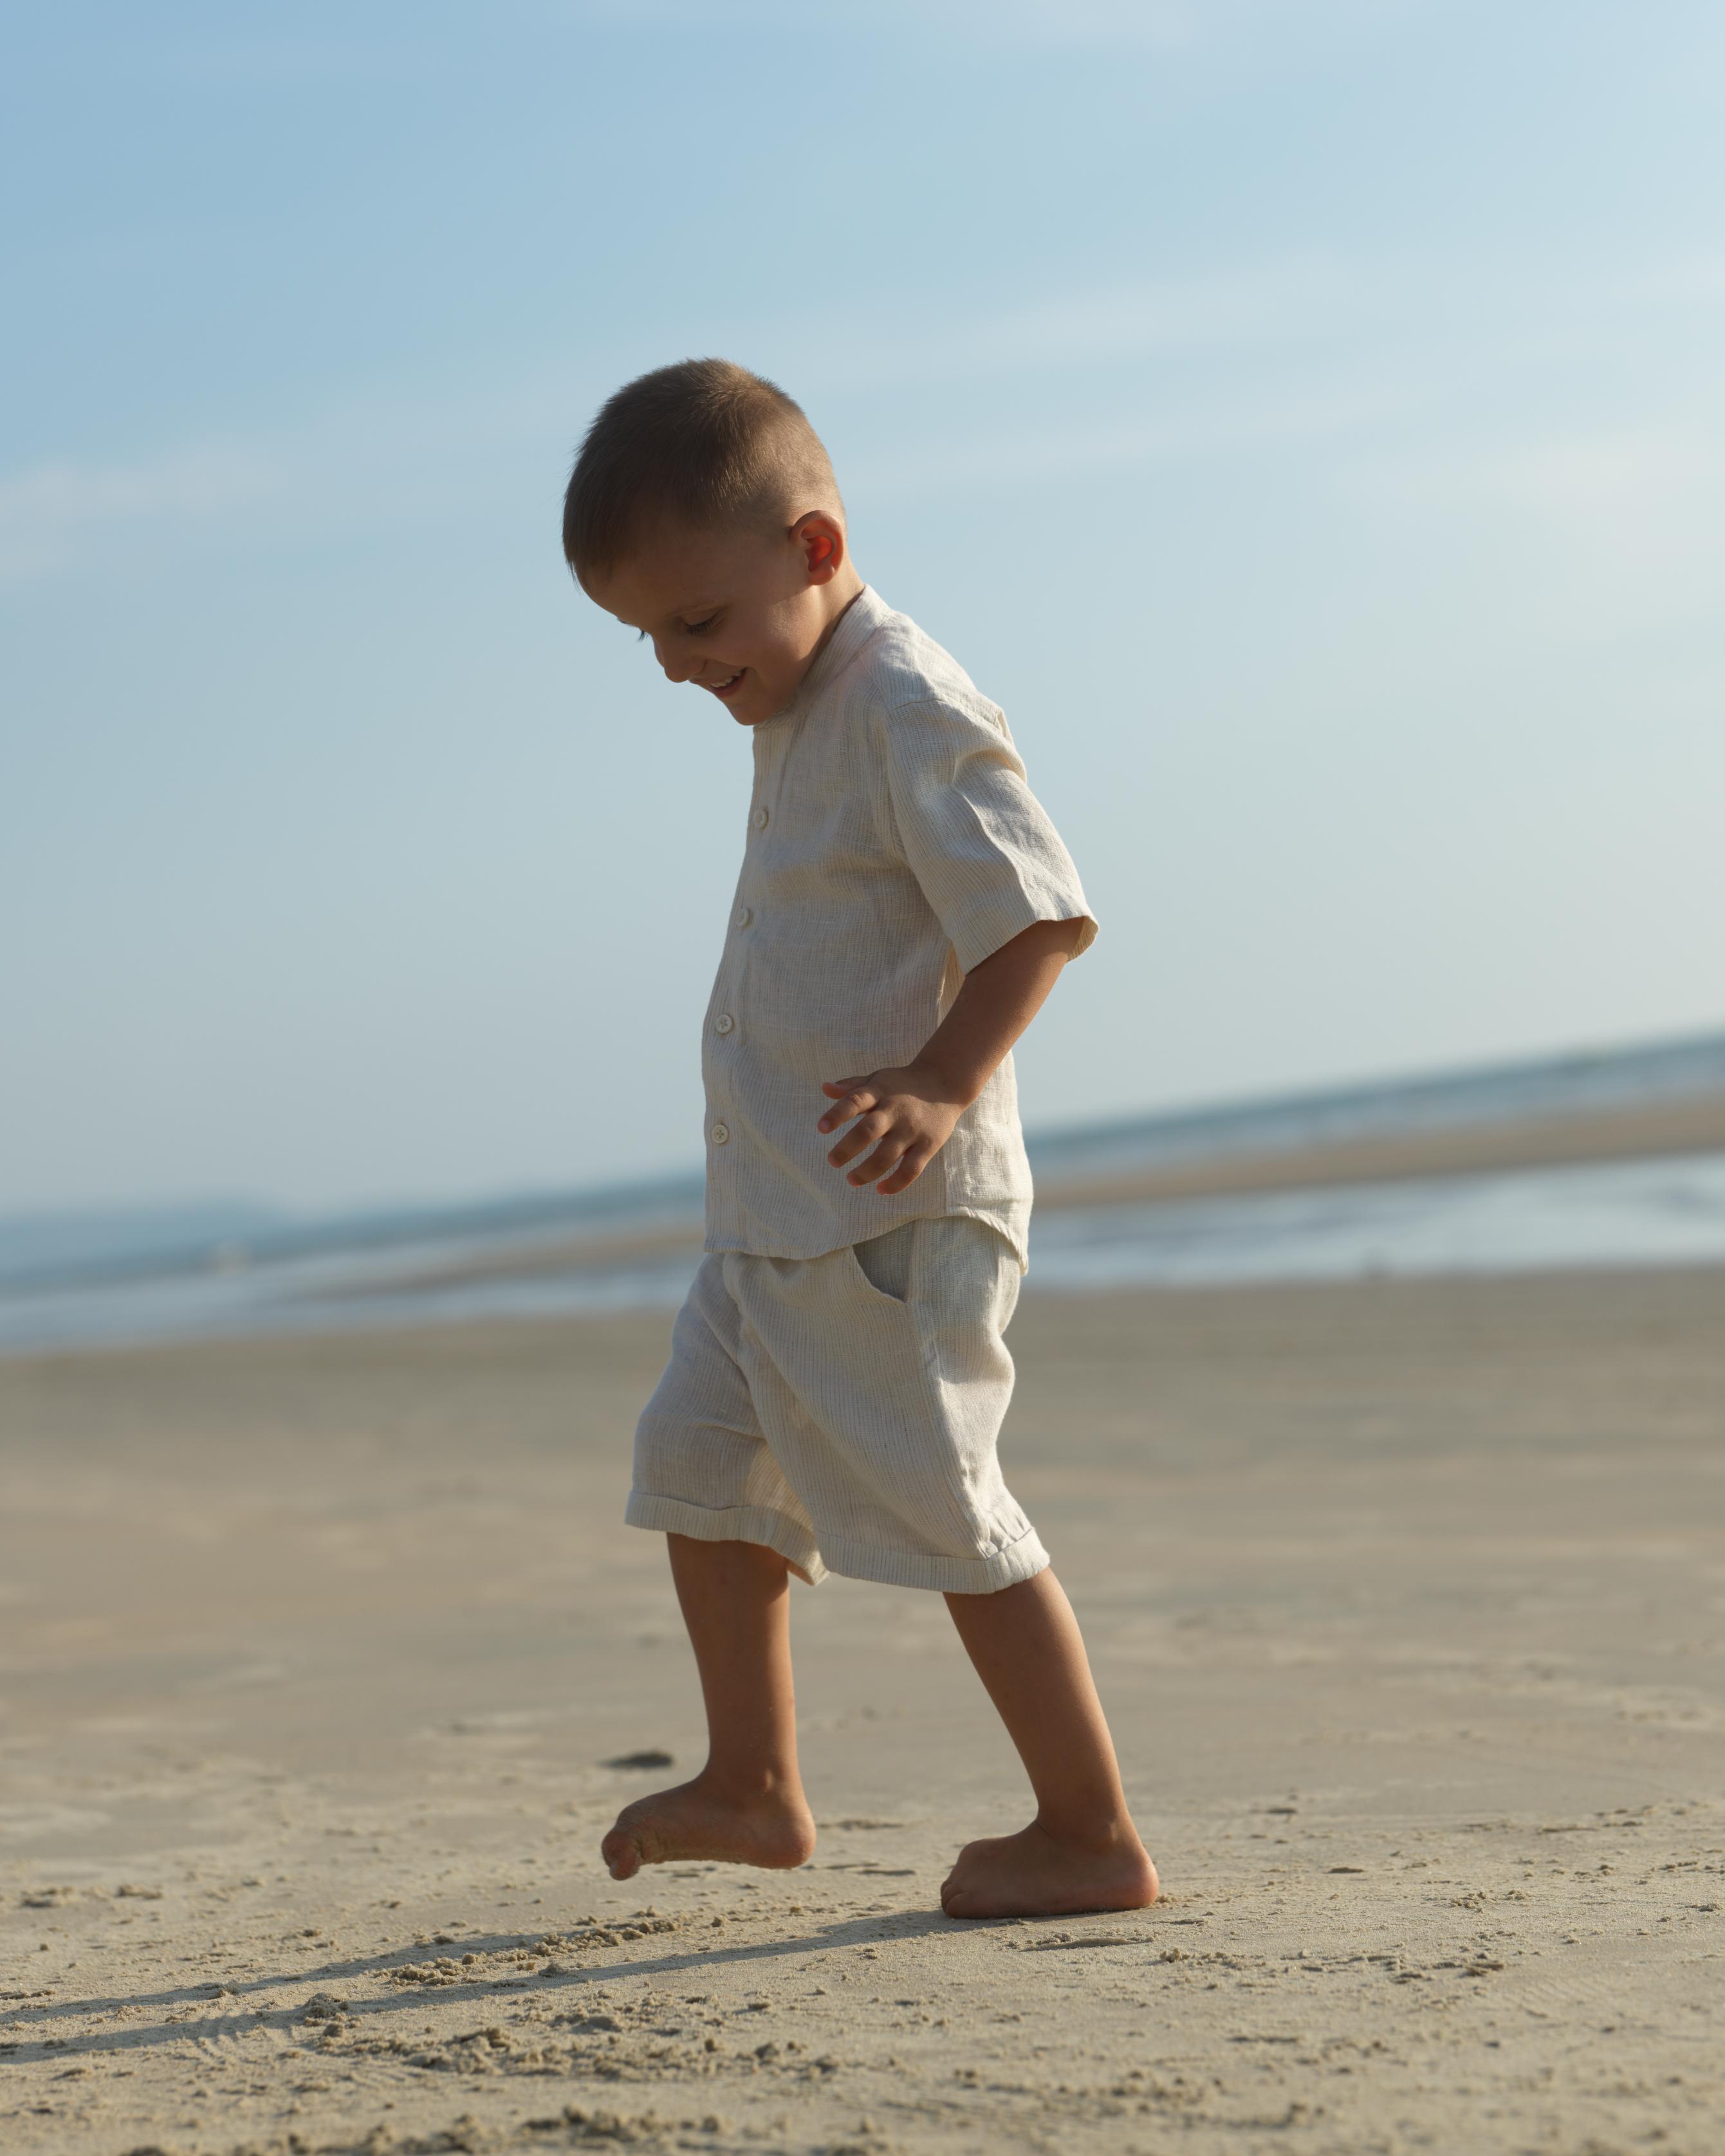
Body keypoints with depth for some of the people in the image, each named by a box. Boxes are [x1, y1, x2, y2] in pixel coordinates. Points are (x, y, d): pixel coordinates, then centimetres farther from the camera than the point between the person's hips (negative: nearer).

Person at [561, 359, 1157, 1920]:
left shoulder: (914, 715, -18)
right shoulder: (803, 712, 13)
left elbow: (1043, 914, -24)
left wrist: (942, 1087, -33)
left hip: (895, 1209, -11)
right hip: (775, 1208, 11)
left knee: (938, 1507, -6)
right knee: (696, 1457, 16)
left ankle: (1093, 1833, 3)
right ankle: (754, 1785, 28)